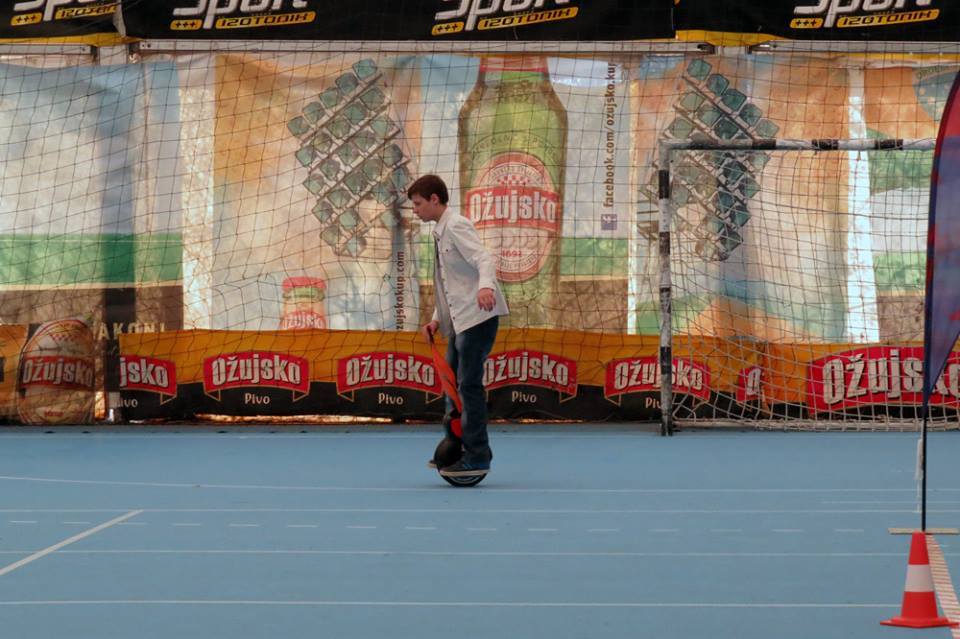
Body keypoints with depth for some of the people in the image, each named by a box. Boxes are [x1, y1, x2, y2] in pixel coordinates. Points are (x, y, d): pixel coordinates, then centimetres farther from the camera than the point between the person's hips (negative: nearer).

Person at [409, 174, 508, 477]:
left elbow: (484, 258, -25)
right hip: (459, 320, 10)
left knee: (469, 384, -10)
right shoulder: (440, 232, 19)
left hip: (478, 315, -10)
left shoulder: (456, 226, -10)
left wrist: (486, 286, -45)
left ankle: (477, 457, -8)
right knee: (452, 383, 13)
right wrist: (437, 319, 17)